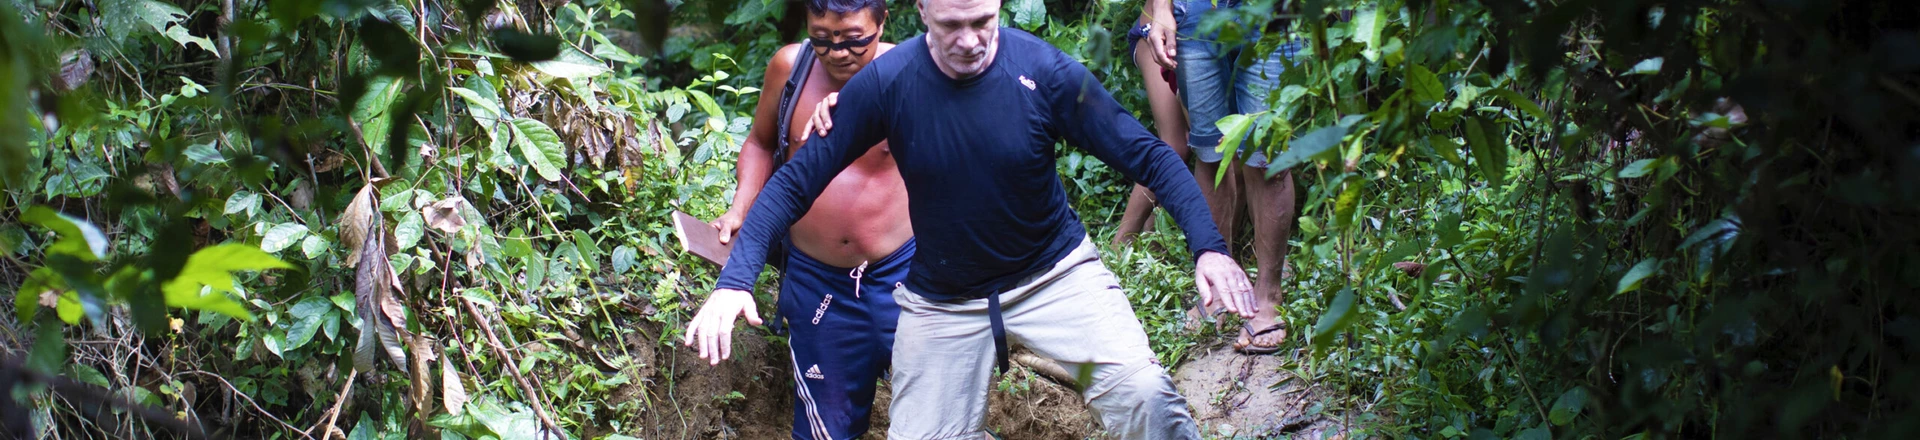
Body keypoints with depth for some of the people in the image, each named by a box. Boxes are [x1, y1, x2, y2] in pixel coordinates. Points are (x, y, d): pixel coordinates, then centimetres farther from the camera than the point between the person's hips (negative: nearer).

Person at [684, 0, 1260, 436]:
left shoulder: (1045, 71, -18)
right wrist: (734, 280, -24)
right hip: (941, 300, 1)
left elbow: (1147, 155, -14)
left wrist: (1208, 247, -27)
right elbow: (796, 181, -13)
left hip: (1055, 272, -1)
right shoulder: (886, 83, -17)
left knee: (1143, 391, -23)